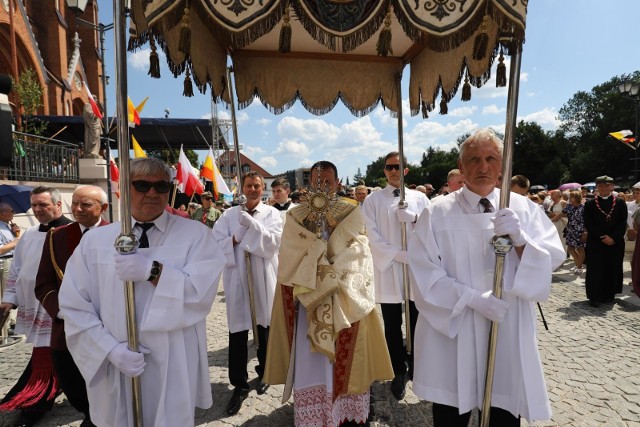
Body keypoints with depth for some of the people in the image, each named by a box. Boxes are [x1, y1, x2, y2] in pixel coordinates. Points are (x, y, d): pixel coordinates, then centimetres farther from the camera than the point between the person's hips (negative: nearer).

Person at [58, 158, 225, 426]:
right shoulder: (94, 240, 1)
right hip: (113, 371, 2)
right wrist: (112, 349, -12)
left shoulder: (194, 234, -6)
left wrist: (152, 270, -27)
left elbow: (202, 293, -16)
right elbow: (73, 306, -1)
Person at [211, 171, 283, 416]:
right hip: (237, 278, 1)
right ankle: (239, 384, 18)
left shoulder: (271, 213, 1)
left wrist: (252, 225, -20)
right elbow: (216, 243, 0)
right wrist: (235, 239, -14)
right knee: (238, 333, 3)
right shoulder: (229, 214, 5)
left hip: (263, 278, 0)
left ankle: (264, 373, 36)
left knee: (265, 327, 14)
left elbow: (274, 242, -13)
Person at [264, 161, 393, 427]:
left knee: (344, 358, 9)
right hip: (307, 301, 1)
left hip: (343, 300, 0)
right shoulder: (296, 216, 4)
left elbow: (356, 256, -8)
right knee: (310, 361, 5)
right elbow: (290, 260, -4)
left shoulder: (351, 213, 0)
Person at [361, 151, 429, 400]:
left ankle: (415, 367, 30)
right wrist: (400, 255, -13)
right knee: (392, 326, 8)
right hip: (388, 267, -1)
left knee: (417, 322, 9)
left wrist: (415, 218, -14)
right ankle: (399, 372, 24)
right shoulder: (373, 200, 3)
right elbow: (373, 237, -6)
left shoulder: (419, 198, 10)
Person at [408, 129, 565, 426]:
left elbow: (551, 259, -5)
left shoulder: (523, 208, 2)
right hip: (452, 329, -1)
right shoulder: (437, 213, -6)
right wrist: (473, 298, -19)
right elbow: (425, 272, -10)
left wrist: (520, 238, -23)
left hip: (509, 332, 2)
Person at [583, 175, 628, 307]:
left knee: (613, 270, 8)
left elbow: (623, 223, -1)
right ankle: (595, 297, 8)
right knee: (596, 270, 0)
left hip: (615, 244, 2)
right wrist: (602, 237, -13)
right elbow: (588, 224, -4)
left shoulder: (620, 203, 6)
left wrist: (613, 237, -14)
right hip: (595, 244, -2)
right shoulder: (589, 204, 2)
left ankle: (609, 295, 21)